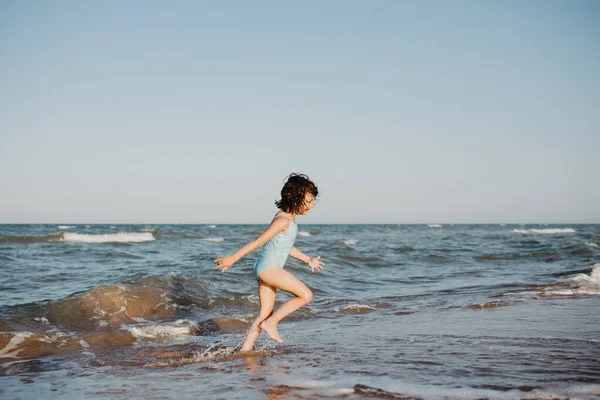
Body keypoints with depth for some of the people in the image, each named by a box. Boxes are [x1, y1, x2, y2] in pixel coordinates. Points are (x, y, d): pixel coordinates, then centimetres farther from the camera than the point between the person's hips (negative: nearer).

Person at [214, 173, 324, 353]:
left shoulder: (289, 217, 13)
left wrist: (308, 260, 31)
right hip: (269, 268, -10)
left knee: (265, 313, 12)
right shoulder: (283, 220, -18)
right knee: (306, 295, -11)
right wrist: (233, 258, -21)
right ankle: (271, 323, -3)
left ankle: (245, 349, 15)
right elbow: (258, 241, -21)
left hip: (266, 269, 10)